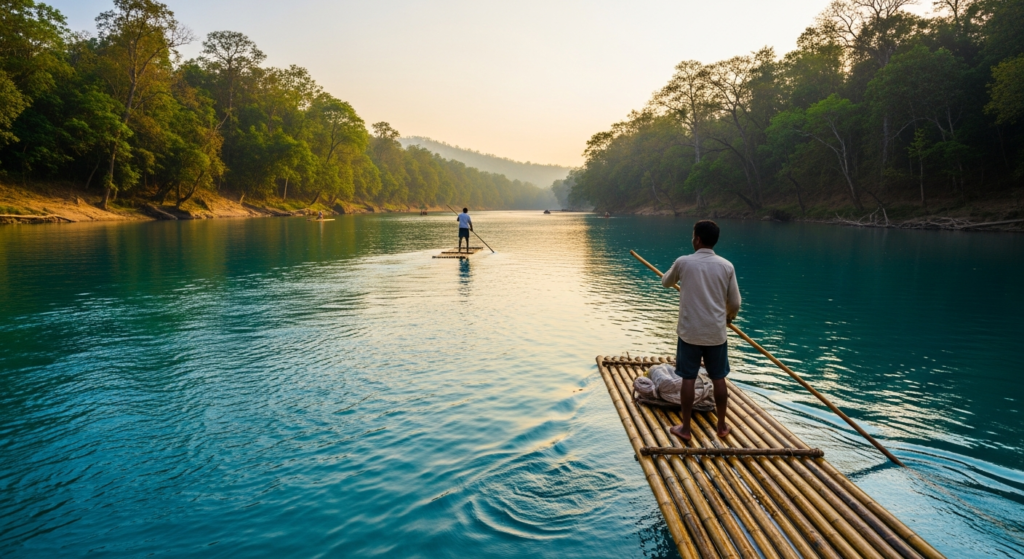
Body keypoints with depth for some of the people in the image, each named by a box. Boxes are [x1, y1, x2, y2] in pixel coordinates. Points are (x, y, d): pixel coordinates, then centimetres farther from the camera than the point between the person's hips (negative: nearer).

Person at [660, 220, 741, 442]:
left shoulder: (683, 262, -6)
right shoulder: (726, 266, -2)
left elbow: (666, 282, 14)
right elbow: (735, 303, 2)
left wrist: (676, 277, 38)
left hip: (690, 332, -2)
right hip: (716, 333, 2)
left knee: (688, 379, 5)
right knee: (718, 378, 13)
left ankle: (685, 428, 12)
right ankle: (722, 426, 25)